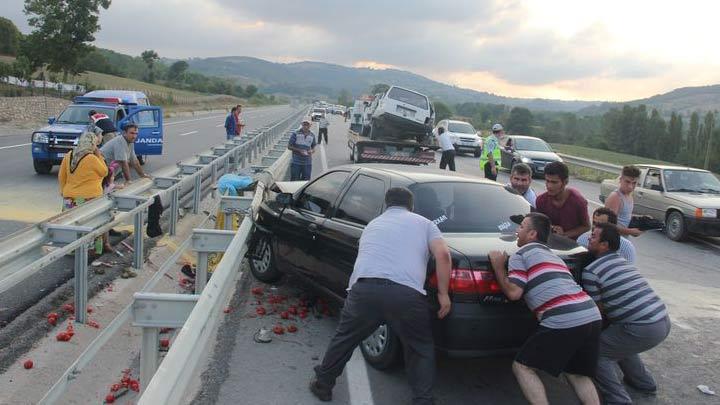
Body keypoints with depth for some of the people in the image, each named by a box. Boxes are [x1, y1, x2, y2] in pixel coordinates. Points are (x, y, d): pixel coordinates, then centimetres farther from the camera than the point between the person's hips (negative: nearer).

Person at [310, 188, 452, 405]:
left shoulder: (372, 225, 31)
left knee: (344, 339, 25)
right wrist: (443, 293, 11)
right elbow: (442, 254, 5)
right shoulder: (423, 223, 21)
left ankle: (322, 384, 40)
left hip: (364, 289, 3)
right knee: (421, 350, 20)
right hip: (407, 295, -2)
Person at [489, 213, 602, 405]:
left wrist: (498, 267, 9)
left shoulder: (520, 255, 6)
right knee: (576, 373, 23)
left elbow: (513, 293, -3)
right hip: (593, 317, 8)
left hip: (564, 321, -8)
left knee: (522, 367, 5)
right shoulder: (552, 255, 30)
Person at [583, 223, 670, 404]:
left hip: (644, 330, -9)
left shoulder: (591, 271, -9)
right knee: (619, 342, 30)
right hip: (664, 322, 9)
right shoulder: (623, 261, 17)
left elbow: (598, 309, -1)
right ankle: (644, 383, 37)